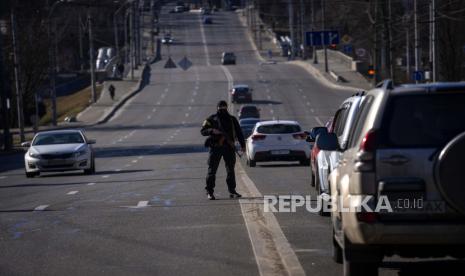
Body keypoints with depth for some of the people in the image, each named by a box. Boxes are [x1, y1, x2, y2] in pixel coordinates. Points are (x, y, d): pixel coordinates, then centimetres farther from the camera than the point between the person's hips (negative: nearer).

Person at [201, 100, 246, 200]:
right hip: (215, 147, -2)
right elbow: (203, 131, -1)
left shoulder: (232, 119, 11)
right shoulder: (211, 119, 4)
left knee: (231, 170, 5)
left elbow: (239, 133, 15)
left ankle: (232, 191, 11)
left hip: (229, 147, 2)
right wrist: (212, 131, -19)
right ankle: (209, 192, -1)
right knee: (212, 170, -4)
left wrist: (243, 145, 9)